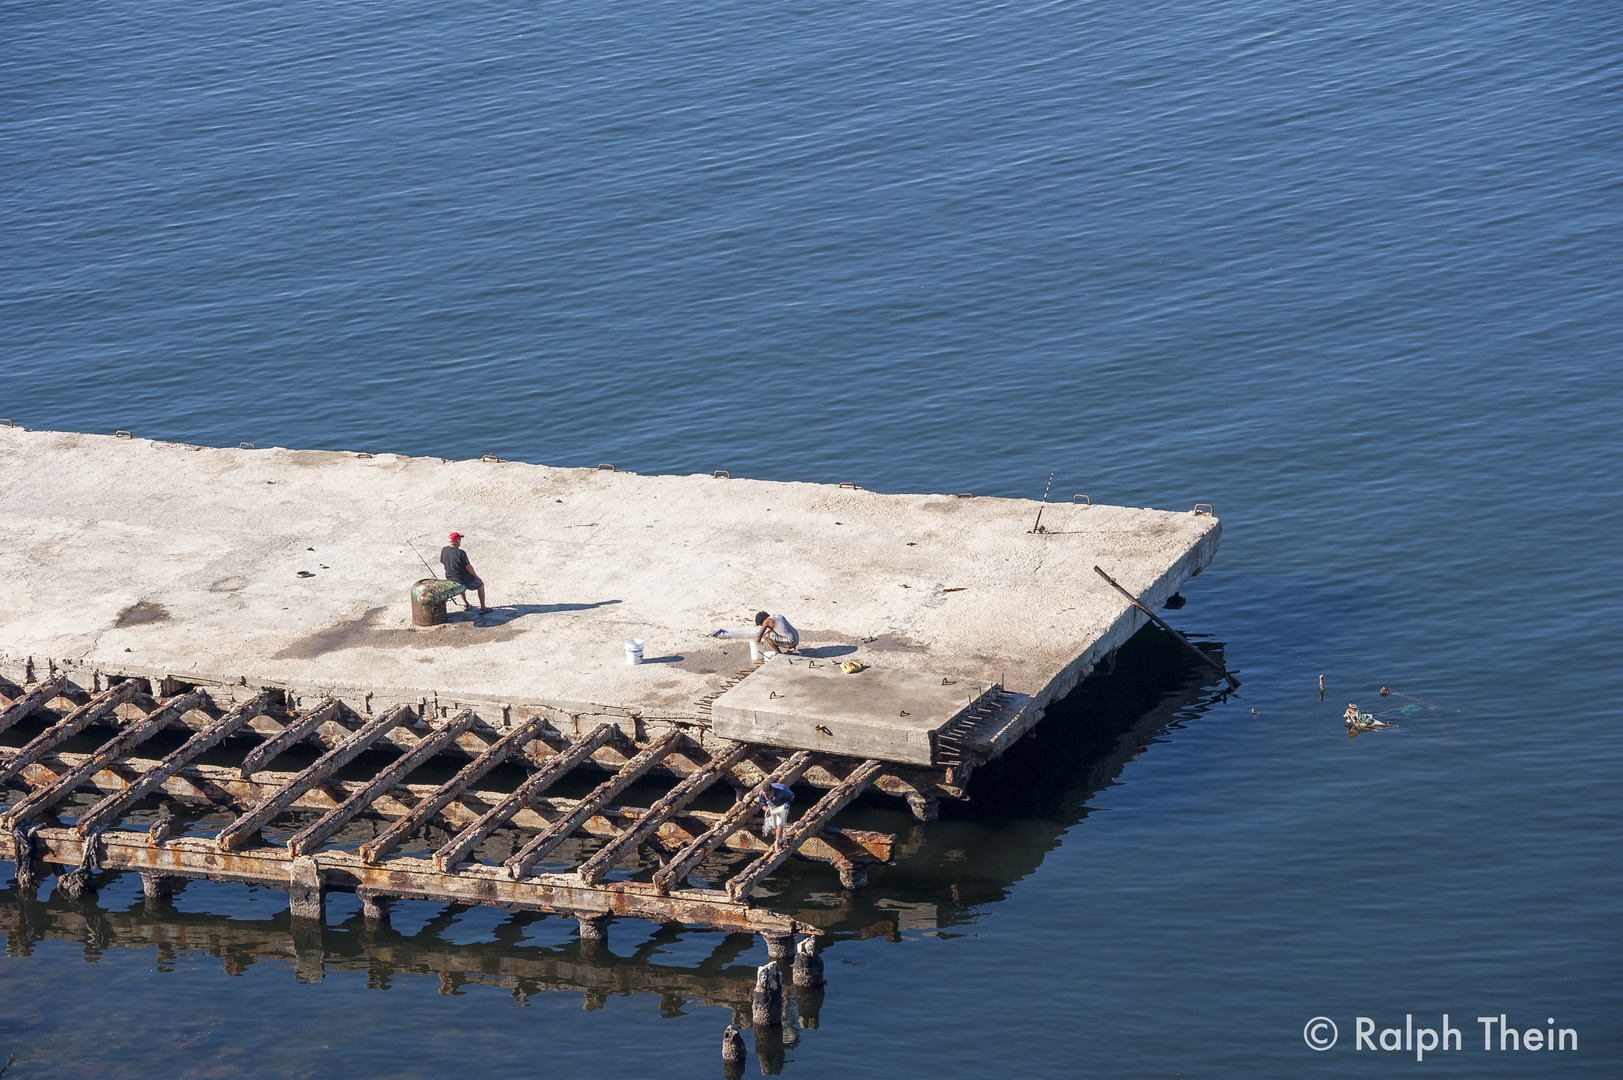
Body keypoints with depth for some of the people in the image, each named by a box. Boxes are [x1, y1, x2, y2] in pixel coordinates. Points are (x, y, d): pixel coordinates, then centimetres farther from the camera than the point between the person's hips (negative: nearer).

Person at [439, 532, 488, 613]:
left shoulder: (443, 550, -10)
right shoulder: (461, 553, -27)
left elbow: (442, 563, 5)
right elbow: (468, 567, -20)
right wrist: (476, 576, -3)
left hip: (450, 579, 6)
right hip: (464, 578, -6)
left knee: (463, 585, 41)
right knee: (480, 585, 20)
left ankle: (466, 604, 47)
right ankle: (483, 608, 22)